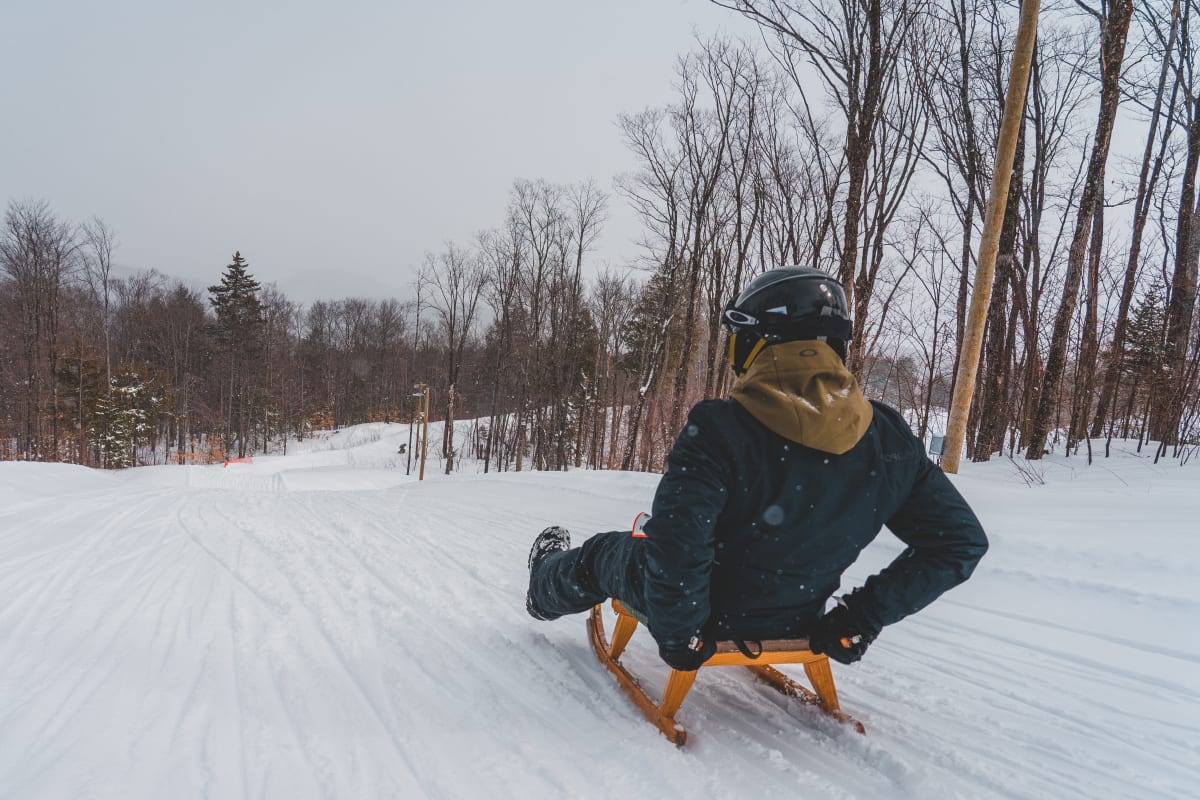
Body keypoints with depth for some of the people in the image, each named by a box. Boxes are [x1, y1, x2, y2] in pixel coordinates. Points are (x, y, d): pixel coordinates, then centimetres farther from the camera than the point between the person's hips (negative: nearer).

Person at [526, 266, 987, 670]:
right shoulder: (889, 440, -15)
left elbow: (675, 553, -37)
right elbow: (961, 540, -9)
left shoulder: (720, 429, -32)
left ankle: (547, 586, 58)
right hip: (793, 622, 4)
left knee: (601, 555, 26)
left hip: (711, 617, -4)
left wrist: (679, 636, -17)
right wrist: (862, 617, -5)